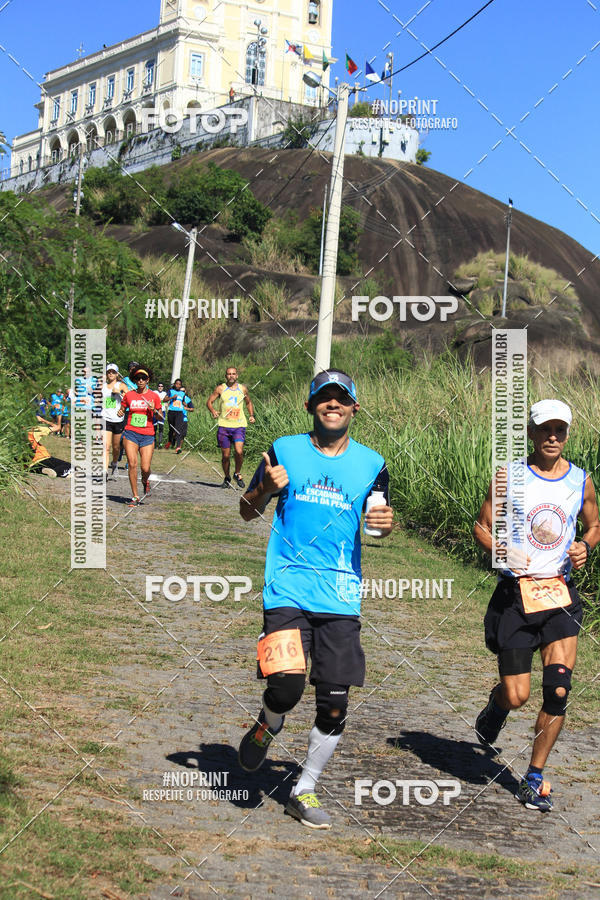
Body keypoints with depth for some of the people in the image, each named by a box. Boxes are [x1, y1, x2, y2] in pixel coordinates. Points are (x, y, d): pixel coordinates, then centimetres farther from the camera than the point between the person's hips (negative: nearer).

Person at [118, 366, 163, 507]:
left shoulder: (154, 396, 3)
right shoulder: (129, 395, 6)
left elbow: (160, 417, 8)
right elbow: (122, 410, 18)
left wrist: (154, 410, -12)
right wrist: (120, 413, -5)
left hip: (147, 435, 0)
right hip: (131, 433, 1)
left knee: (145, 468, -6)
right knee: (132, 464, -11)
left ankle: (145, 481, 31)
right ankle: (135, 496, 0)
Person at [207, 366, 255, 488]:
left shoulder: (243, 389, 9)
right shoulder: (220, 389, 4)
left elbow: (249, 403, 24)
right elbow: (209, 401, 9)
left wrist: (251, 415, 8)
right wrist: (213, 411, -11)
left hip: (239, 425, 0)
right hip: (224, 425, 0)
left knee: (239, 451, -17)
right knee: (225, 455, 3)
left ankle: (237, 474, 7)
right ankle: (227, 478, 23)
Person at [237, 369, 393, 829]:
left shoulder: (371, 463, 9)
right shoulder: (284, 450, 5)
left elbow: (379, 521, 21)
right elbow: (247, 511, 12)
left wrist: (385, 523, -3)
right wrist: (266, 489, -10)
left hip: (341, 596, 2)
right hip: (288, 588, -2)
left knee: (334, 705, 1)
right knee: (286, 686, -19)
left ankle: (304, 791, 21)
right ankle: (268, 725, 18)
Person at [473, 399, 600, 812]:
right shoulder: (509, 476, -1)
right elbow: (482, 526, 5)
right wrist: (499, 549, -15)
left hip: (560, 593, 2)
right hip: (515, 592, -2)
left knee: (558, 690, -10)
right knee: (517, 696, -3)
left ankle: (535, 778, 7)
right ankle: (497, 703, 37)